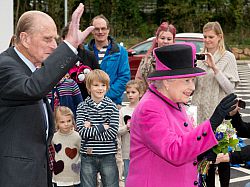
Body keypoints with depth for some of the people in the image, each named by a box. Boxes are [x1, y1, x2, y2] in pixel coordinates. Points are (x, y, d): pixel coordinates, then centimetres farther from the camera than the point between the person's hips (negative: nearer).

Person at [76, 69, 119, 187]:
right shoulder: (82, 107, 0)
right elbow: (81, 131, -12)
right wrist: (102, 127, -13)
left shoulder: (112, 107, -2)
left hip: (108, 156, -1)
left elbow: (112, 133, -11)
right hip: (88, 156, 1)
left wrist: (91, 129, -13)